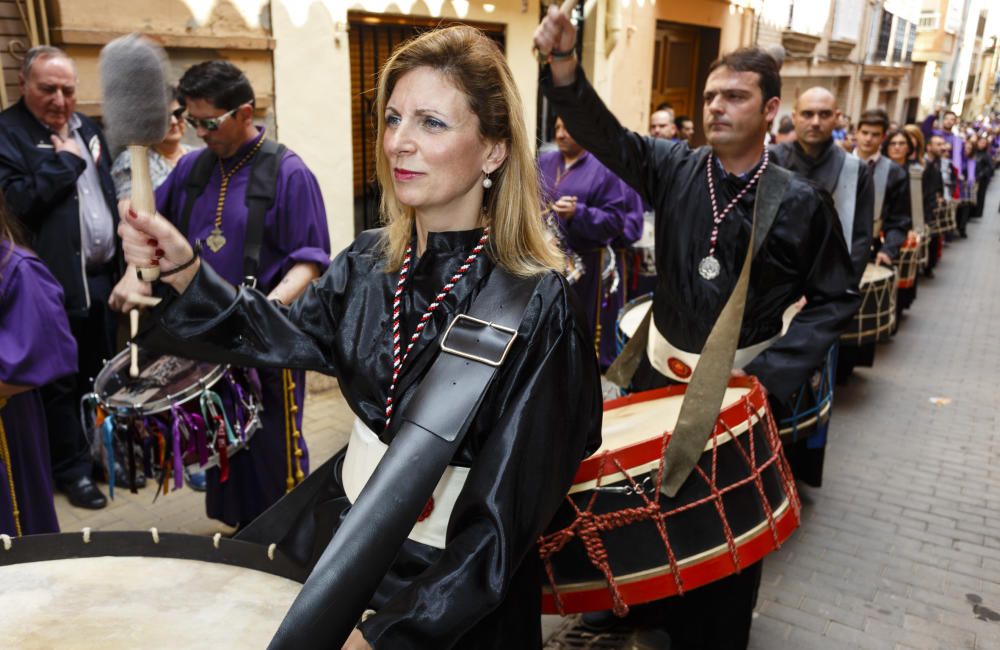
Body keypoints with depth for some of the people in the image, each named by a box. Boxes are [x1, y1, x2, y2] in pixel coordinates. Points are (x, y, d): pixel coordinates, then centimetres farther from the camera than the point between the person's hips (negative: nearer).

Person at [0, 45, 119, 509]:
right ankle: (72, 468, 18)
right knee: (61, 383, 5)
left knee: (100, 376, 16)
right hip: (54, 284, -6)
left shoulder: (85, 127, 14)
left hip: (100, 276, 7)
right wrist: (65, 160, -14)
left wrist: (121, 255, 12)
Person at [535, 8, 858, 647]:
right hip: (661, 372, 2)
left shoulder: (800, 203, -8)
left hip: (741, 383, -2)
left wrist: (769, 371, -13)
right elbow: (604, 132, -19)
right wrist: (564, 63, -38)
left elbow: (835, 300, -2)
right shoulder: (675, 168, -4)